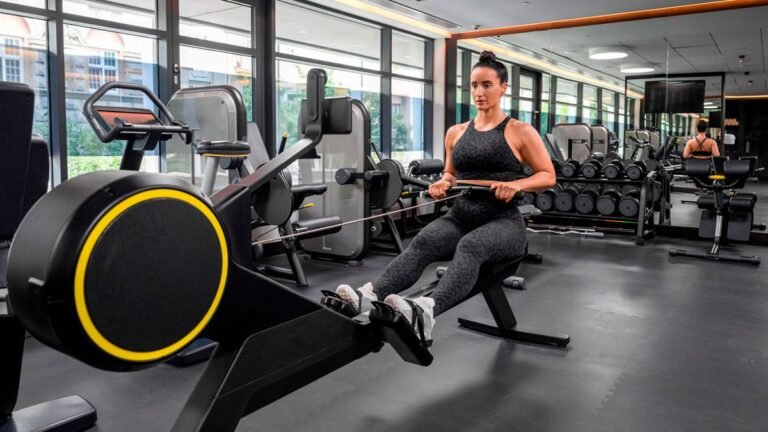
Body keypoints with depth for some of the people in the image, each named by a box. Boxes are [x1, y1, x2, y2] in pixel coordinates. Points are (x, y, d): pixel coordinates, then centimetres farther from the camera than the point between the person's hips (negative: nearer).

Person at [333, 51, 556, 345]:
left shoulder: (520, 132, 1)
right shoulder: (455, 133, 13)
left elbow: (548, 176, 1)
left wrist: (516, 184, -18)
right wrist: (443, 183, 1)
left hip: (502, 221, -4)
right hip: (460, 216, 4)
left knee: (470, 246, -39)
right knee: (422, 242, -30)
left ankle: (426, 311, -63)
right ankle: (370, 296, -51)